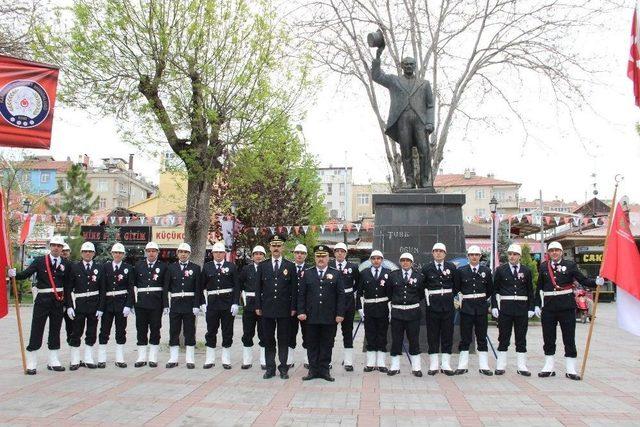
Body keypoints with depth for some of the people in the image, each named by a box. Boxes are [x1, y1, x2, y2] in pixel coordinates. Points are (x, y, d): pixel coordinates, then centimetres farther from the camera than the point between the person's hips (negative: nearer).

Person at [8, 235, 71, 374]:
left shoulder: (66, 264, 5)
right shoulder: (39, 261, 0)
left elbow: (68, 285, 8)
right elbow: (26, 273, -13)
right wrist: (14, 274, -34)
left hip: (58, 301, 3)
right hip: (42, 300, -2)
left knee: (55, 331, 11)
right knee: (36, 331, -1)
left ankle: (53, 362, 21)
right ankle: (31, 365, 7)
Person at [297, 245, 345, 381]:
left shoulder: (336, 274, 4)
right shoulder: (307, 273, 6)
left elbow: (340, 295, 1)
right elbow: (301, 294, 5)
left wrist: (340, 314, -5)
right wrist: (301, 312, -3)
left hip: (329, 318, 0)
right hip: (311, 317, 1)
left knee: (327, 344, 6)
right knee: (312, 344, 7)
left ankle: (324, 370, 17)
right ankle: (313, 370, 17)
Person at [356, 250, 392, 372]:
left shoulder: (388, 273, 3)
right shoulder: (364, 273, 5)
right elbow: (359, 292, 6)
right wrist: (359, 308, 0)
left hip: (383, 309, 0)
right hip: (369, 309, 0)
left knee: (382, 336, 5)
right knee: (370, 336, 5)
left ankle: (381, 363, 14)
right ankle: (370, 363, 13)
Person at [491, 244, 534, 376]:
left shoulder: (526, 271, 6)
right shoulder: (501, 270, 2)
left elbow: (530, 291, 9)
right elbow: (495, 289, 3)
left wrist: (531, 308, 3)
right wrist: (494, 306, -4)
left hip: (522, 308, 1)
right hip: (505, 307, -1)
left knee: (521, 338, 7)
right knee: (503, 338, 4)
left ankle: (522, 367, 15)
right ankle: (500, 366, 12)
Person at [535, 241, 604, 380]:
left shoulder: (570, 265, 1)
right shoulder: (543, 266, 7)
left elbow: (583, 280, -6)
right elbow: (539, 287, 9)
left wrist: (596, 282, -25)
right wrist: (537, 305, 6)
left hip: (567, 306, -2)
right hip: (549, 307, 2)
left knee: (569, 339, 3)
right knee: (548, 339, 8)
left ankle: (570, 370, 13)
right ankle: (549, 368, 19)